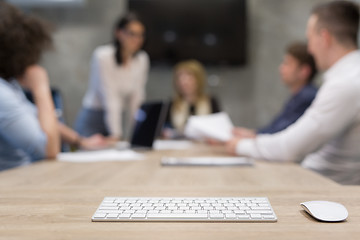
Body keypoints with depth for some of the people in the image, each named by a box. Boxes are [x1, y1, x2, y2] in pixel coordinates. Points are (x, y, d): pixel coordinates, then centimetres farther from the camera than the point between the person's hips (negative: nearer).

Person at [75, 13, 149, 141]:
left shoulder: (142, 59, -1)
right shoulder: (102, 56, -17)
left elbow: (136, 98, 0)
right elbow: (110, 98, -22)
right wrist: (116, 134, -25)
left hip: (116, 118, 5)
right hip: (92, 120, -5)